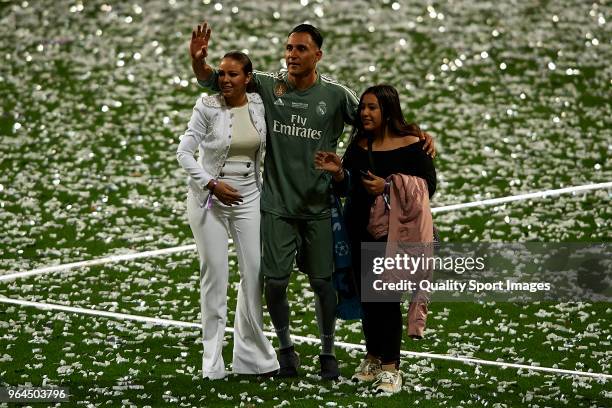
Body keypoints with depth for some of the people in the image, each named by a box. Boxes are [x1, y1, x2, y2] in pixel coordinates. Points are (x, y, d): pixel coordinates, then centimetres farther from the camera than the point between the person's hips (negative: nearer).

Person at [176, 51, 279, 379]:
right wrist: (212, 184, -17)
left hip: (249, 197, 4)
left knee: (255, 274, 4)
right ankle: (212, 364, 5)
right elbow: (184, 152, -11)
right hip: (210, 198, -4)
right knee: (215, 278, -2)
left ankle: (253, 357, 18)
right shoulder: (208, 107, -11)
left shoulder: (259, 105, -1)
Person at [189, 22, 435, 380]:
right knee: (276, 282, -2)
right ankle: (286, 348, 20)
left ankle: (328, 353, 21)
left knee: (323, 282, 3)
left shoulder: (336, 95, -4)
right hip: (277, 206, 1)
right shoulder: (268, 86, -1)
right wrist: (199, 60, -18)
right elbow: (214, 81, 3)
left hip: (319, 207, -1)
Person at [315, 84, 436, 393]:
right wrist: (338, 172, -13)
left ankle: (390, 367, 0)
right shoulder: (358, 145, 6)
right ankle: (372, 359, 26)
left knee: (387, 297, -6)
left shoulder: (411, 145, -9)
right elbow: (346, 188, 8)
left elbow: (427, 187, -11)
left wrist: (388, 188, -20)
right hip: (361, 232, 5)